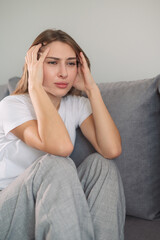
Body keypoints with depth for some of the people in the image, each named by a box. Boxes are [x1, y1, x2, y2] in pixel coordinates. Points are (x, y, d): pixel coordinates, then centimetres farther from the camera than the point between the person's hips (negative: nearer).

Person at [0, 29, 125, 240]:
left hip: (52, 205, 5)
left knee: (101, 164, -18)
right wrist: (35, 85, -27)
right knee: (57, 165, -31)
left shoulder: (77, 105, 2)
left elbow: (112, 150, -18)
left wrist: (92, 89, -14)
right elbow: (61, 146, -35)